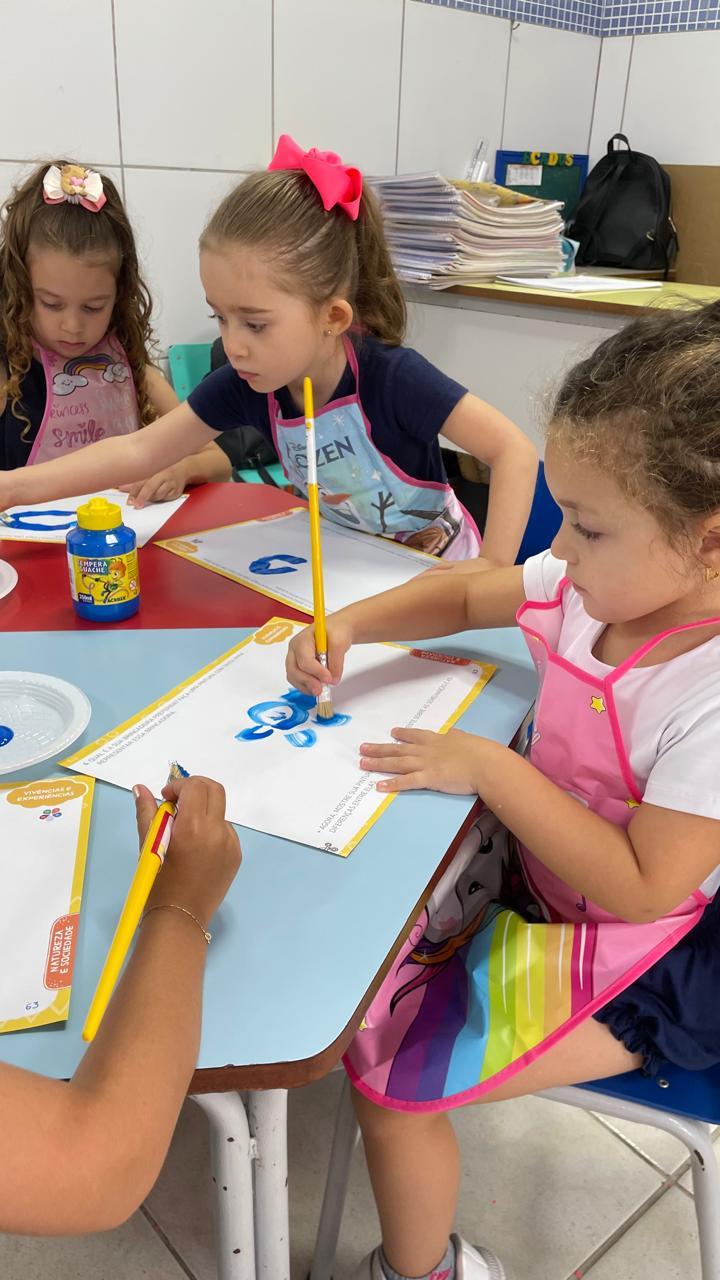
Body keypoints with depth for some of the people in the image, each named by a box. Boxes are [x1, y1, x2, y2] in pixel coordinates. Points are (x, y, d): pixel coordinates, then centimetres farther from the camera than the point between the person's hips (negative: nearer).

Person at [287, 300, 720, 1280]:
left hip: (638, 960, -8)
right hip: (532, 867, 8)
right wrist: (350, 625, -9)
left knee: (385, 1072, -8)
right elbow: (464, 595, 7)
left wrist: (491, 768, -27)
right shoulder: (599, 584, -9)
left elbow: (642, 886, -28)